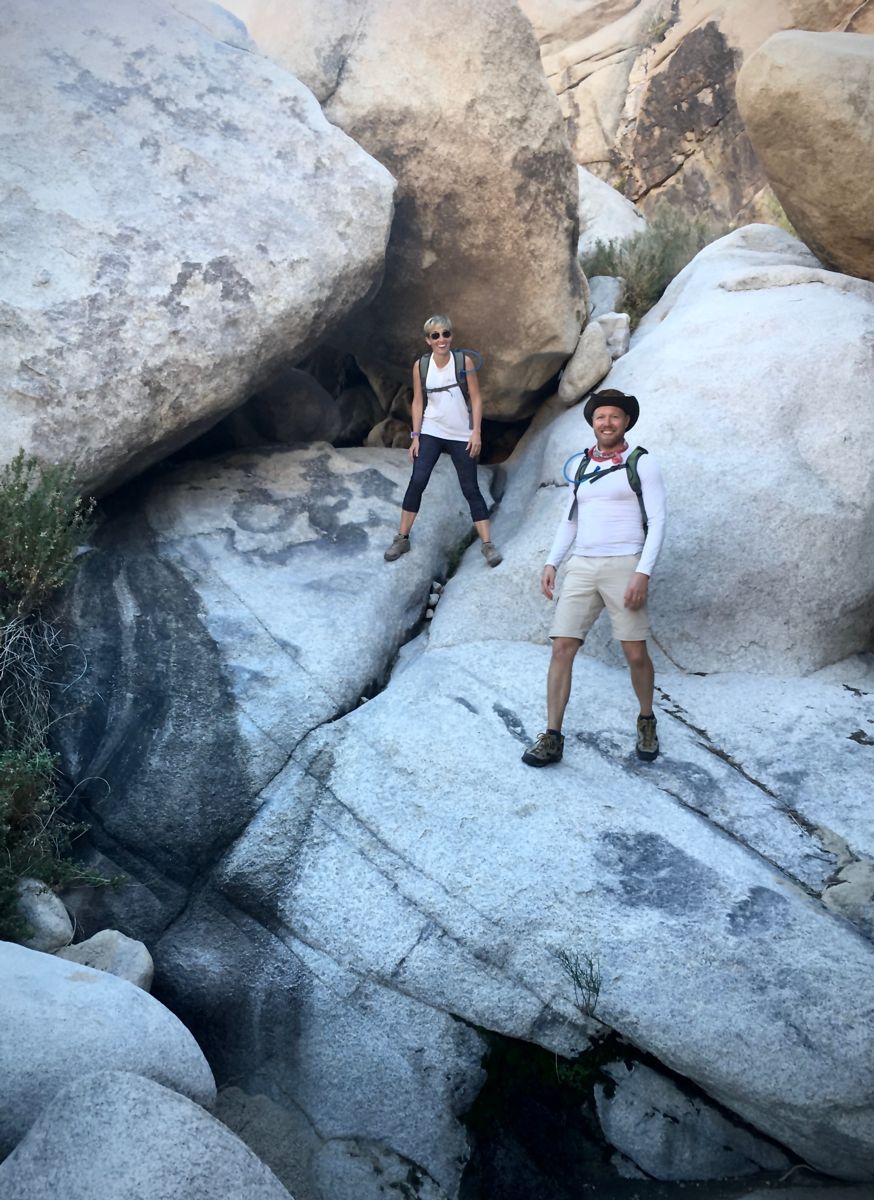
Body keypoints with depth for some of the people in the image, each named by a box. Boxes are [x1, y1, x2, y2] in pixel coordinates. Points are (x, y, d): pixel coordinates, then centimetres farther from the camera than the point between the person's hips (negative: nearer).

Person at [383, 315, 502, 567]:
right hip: (430, 433, 1)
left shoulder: (464, 361, -6)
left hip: (461, 437, -1)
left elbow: (476, 398, -3)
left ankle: (487, 544, 4)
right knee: (417, 481, -8)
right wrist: (416, 436, -1)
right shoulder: (421, 366, -1)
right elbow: (418, 401, 4)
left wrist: (476, 432, -9)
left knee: (470, 489, 0)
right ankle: (402, 539, 3)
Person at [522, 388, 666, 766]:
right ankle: (552, 738, -1)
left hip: (624, 566, -4)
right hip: (582, 568, 4)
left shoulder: (642, 463, -1)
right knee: (562, 649, -5)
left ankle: (646, 721, 26)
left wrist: (643, 573, -17)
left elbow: (657, 521, -7)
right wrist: (551, 563, 9)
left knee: (636, 654, -1)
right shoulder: (582, 466, 14)